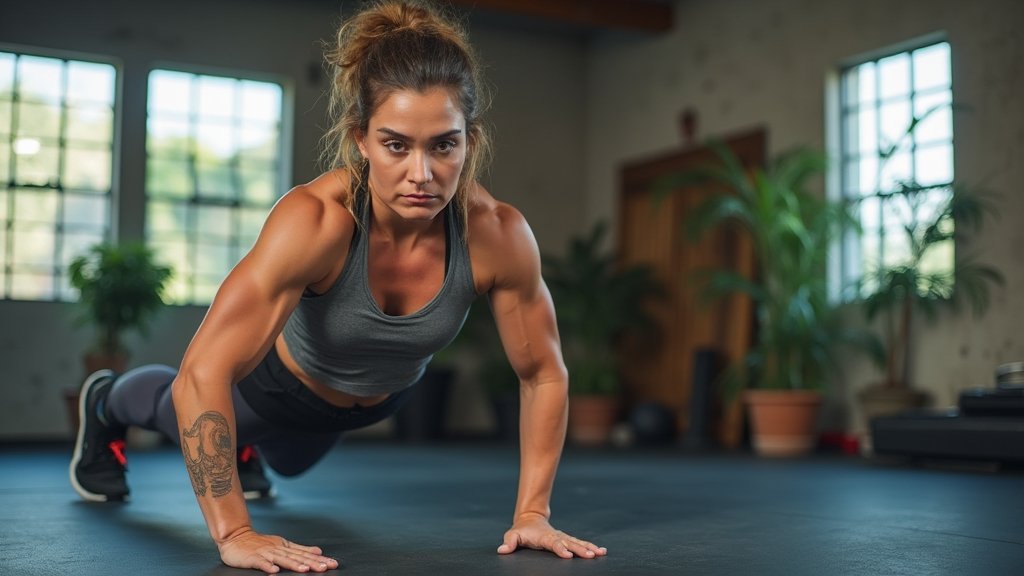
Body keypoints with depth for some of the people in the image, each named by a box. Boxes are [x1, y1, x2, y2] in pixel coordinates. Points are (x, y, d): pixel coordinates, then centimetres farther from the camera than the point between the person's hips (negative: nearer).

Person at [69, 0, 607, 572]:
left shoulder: (499, 235, -35)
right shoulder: (316, 219, -45)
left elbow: (544, 374, -21)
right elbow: (202, 375, -44)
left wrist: (533, 512, -24)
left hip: (378, 399, 4)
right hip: (280, 380, -4)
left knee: (288, 460, 39)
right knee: (183, 408, 32)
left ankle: (244, 447, 73)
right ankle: (106, 403, 65)